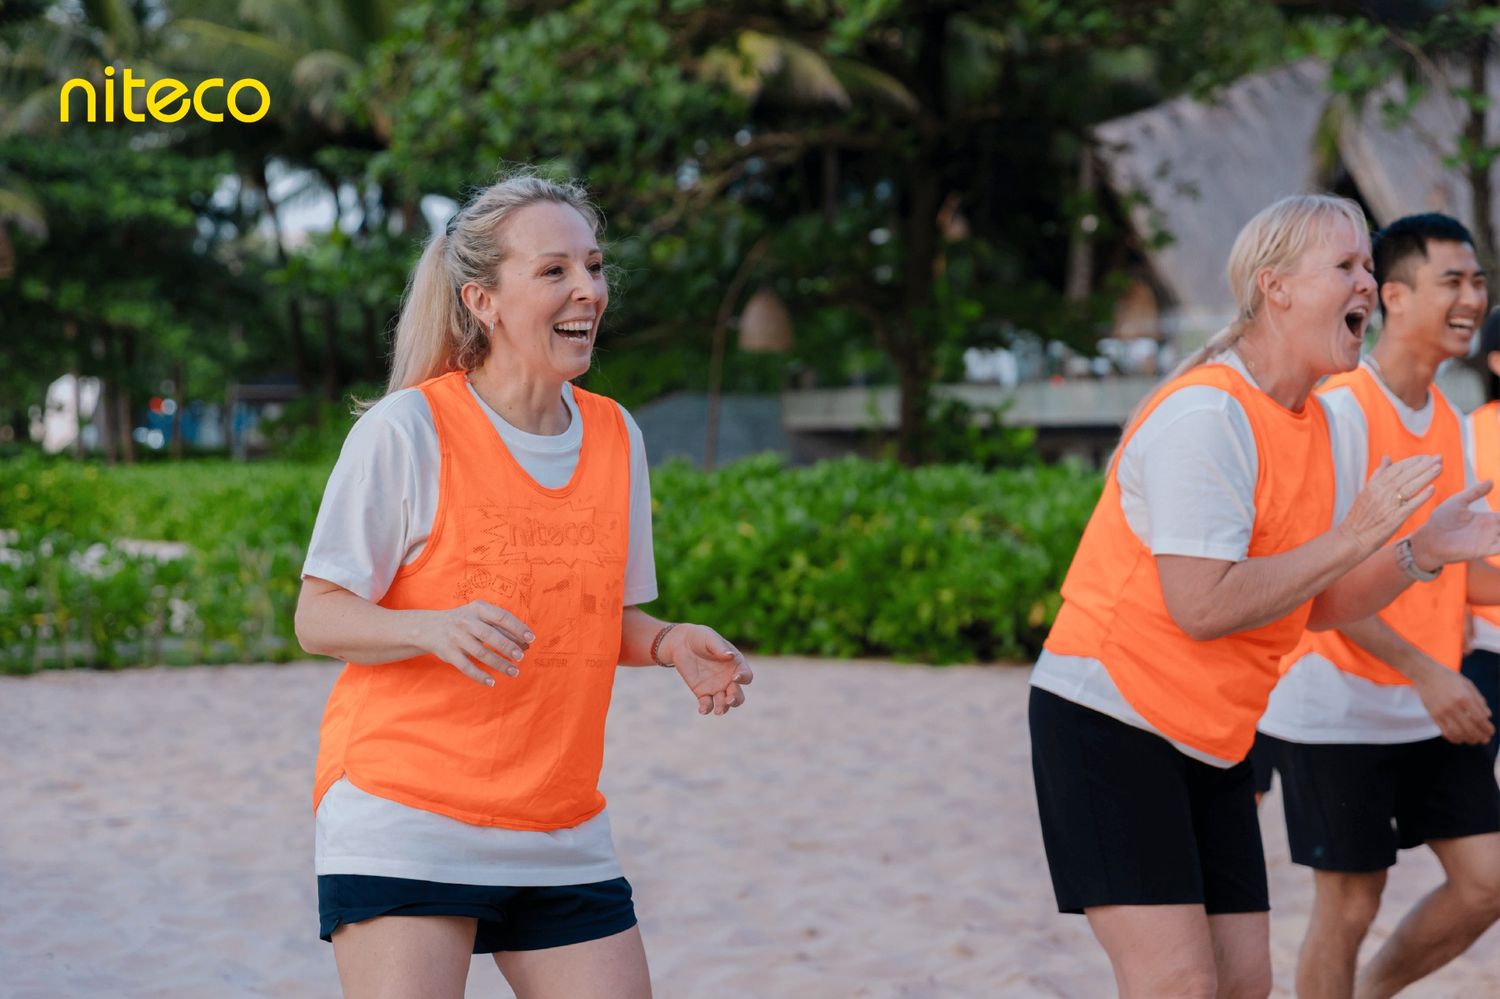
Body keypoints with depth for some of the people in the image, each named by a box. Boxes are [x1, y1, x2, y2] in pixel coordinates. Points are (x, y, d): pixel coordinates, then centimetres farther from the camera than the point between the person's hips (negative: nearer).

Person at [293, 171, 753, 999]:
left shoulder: (615, 436, 8)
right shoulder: (407, 430, -9)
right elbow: (319, 617, -8)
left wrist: (668, 644, -3)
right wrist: (433, 628, -26)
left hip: (562, 836, 5)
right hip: (404, 823, -5)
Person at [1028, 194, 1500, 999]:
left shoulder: (1311, 422, 9)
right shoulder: (1205, 414, -18)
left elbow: (1314, 605, 13)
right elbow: (1202, 607, -26)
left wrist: (1421, 552, -1)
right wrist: (1355, 535, -21)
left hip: (1209, 742, 9)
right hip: (1108, 721, -9)